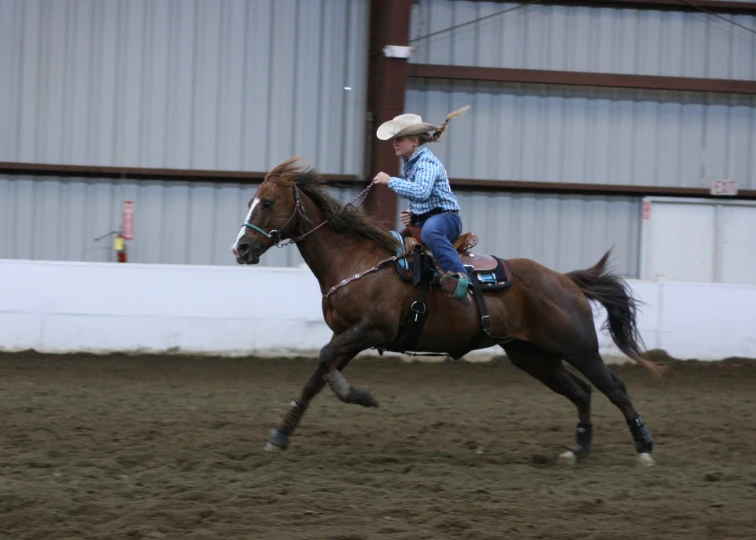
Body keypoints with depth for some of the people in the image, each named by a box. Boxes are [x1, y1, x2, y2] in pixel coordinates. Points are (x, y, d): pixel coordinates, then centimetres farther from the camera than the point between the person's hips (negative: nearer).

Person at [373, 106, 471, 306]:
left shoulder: (427, 162, -14)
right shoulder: (408, 164, 15)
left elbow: (420, 191, -33)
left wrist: (390, 181, -24)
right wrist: (412, 215, 7)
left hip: (445, 217, -10)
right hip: (422, 219, 10)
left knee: (430, 230, -44)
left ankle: (458, 276, -54)